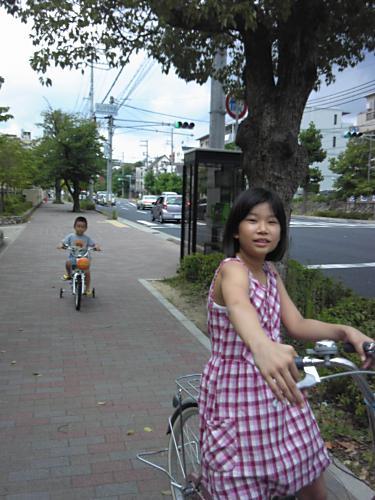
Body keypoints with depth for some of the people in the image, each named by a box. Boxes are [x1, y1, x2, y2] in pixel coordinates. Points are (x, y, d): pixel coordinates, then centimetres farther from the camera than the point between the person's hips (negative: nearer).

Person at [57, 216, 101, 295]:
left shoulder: (87, 238, 4)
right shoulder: (70, 236, 2)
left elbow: (93, 244, 1)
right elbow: (63, 243, 0)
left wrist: (97, 247, -21)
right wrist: (60, 245, -22)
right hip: (73, 257, 0)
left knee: (87, 272, -16)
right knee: (68, 263, -32)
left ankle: (87, 288, 5)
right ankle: (69, 274, 1)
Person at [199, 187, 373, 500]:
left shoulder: (270, 272, 5)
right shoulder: (232, 270, -20)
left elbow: (297, 325, 2)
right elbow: (238, 306, -43)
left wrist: (345, 331, -13)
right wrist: (263, 346, -64)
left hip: (274, 391, 7)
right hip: (237, 394, -7)